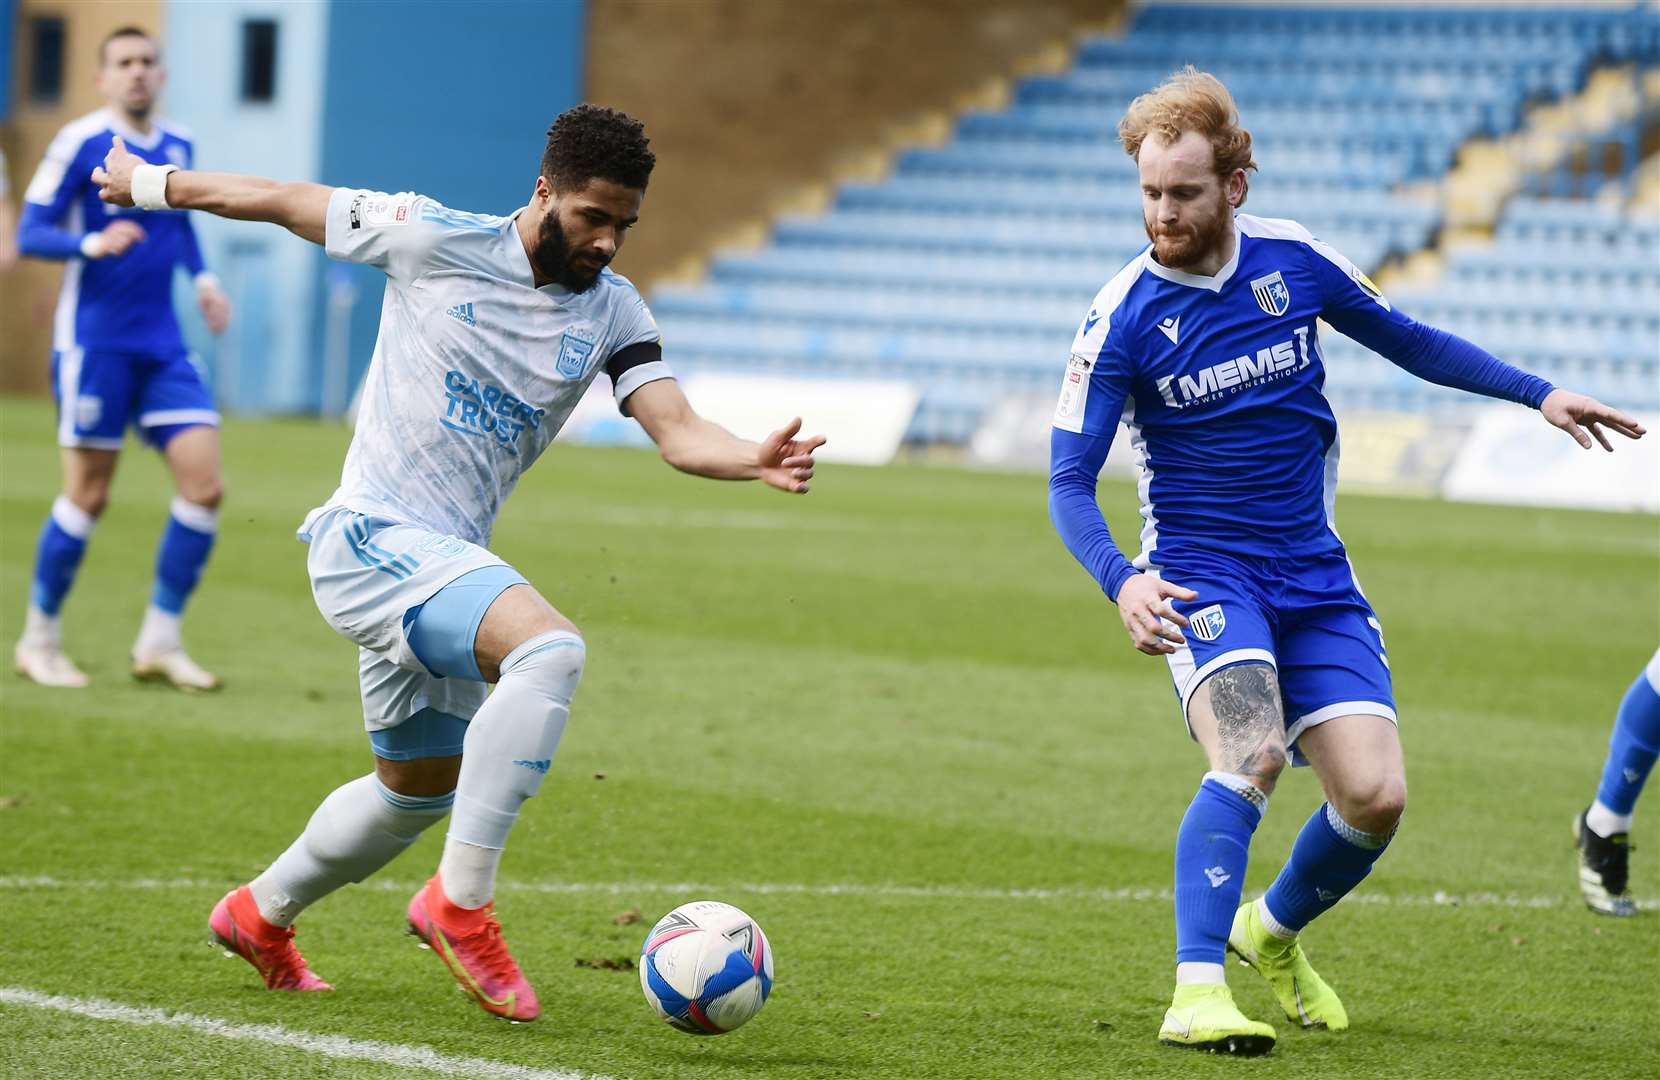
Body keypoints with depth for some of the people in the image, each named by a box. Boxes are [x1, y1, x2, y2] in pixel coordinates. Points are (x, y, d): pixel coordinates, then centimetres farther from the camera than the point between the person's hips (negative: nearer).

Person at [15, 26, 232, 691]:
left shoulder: (177, 146, 10)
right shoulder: (81, 143, -8)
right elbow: (31, 234, -10)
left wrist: (201, 276, 12)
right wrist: (93, 243, -27)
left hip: (162, 346, 6)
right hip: (94, 342, -6)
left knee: (204, 484, -5)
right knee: (88, 496, -3)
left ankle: (159, 642, 5)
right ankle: (40, 641, 14)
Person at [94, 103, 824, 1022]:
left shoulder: (612, 312, 4)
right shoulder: (436, 241, -10)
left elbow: (678, 433, -9)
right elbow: (279, 201, 2)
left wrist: (757, 460, -30)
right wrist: (147, 181, 12)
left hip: (442, 560, 8)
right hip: (372, 536, -8)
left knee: (419, 788, 23)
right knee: (549, 648, -31)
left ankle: (259, 915, 47)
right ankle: (462, 898, -25)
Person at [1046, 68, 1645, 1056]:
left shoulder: (1295, 261, -2)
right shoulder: (1123, 317, -10)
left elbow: (1409, 342, 15)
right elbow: (1071, 481, -11)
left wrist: (1536, 393, 10)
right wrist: (1122, 580, -29)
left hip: (1315, 577, 4)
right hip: (1202, 574, -3)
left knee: (1376, 794, -9)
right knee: (1253, 752, -30)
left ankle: (1276, 931, 21)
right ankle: (1198, 992, -33)